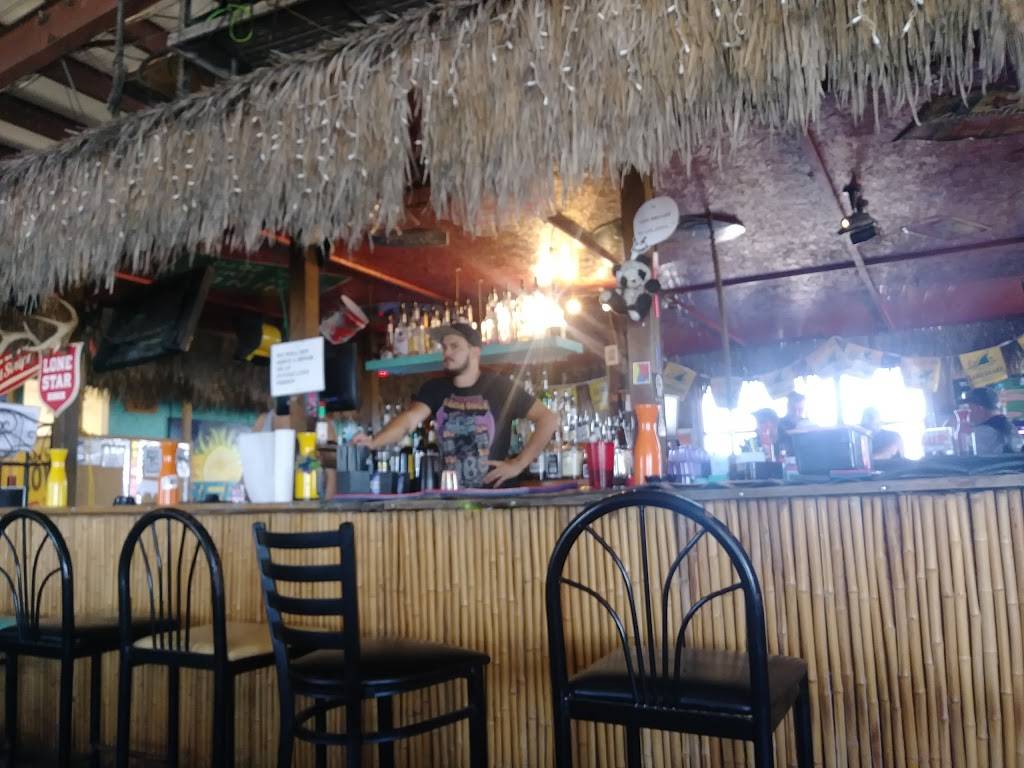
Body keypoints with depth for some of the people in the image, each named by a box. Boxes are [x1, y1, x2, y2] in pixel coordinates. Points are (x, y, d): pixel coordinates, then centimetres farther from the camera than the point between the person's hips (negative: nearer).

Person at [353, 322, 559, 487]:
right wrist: (374, 442, -27)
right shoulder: (435, 389, 7)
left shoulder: (498, 387, -3)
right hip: (450, 494, 3)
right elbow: (409, 419, -9)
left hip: (493, 494, -3)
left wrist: (519, 464, -10)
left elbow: (549, 420, -6)